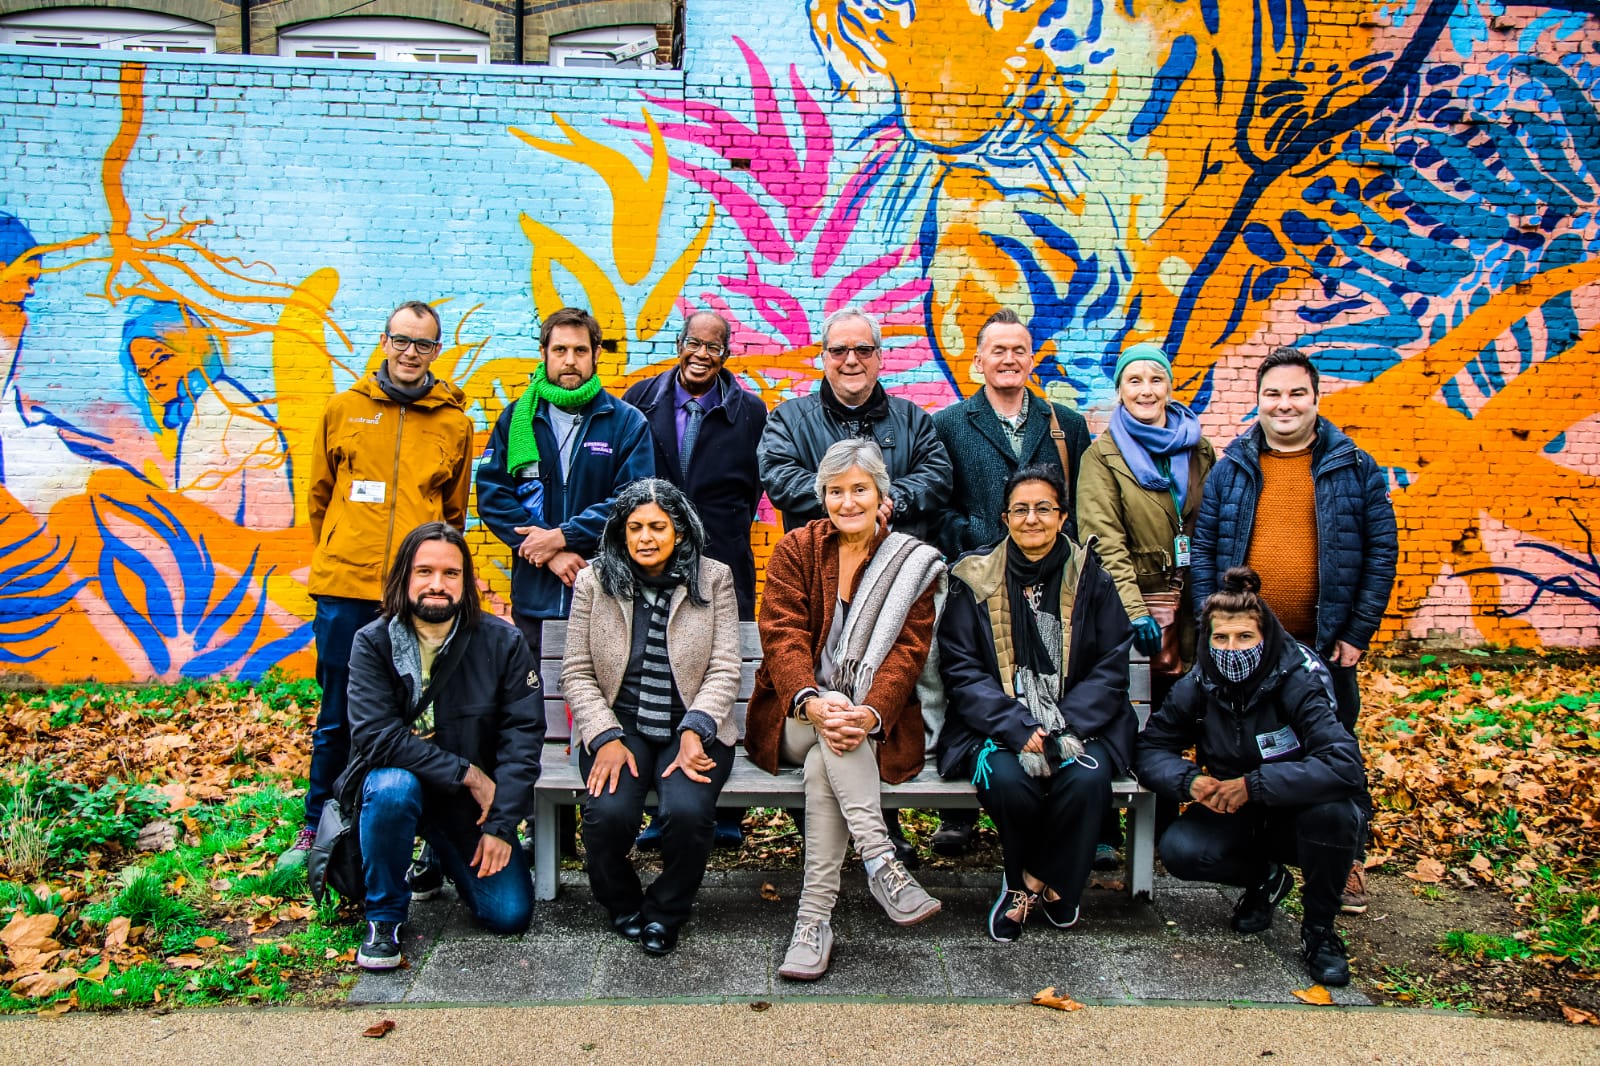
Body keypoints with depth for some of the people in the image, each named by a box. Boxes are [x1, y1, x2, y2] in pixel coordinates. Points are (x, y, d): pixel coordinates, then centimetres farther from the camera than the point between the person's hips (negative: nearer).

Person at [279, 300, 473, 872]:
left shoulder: (455, 422, 7)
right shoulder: (344, 409, 8)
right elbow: (320, 495, 16)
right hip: (345, 588, 0)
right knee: (337, 717, 8)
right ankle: (318, 826, 23)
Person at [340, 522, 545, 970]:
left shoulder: (502, 643, -9)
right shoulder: (373, 643, -11)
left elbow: (523, 734, -12)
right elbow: (375, 735, -21)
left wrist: (500, 825, -18)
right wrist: (465, 773, -23)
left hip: (472, 800, 2)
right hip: (397, 780, -1)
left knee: (511, 914, -9)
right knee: (393, 787, -37)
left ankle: (445, 859, 25)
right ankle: (384, 916, -11)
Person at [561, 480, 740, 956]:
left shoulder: (713, 579, 3)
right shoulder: (594, 581, 5)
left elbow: (724, 669, -2)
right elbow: (576, 672, 2)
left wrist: (694, 731, -17)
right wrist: (607, 738, -12)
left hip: (692, 726, 0)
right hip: (618, 725, 1)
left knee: (687, 812, -29)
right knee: (609, 813, -28)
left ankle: (665, 913, 4)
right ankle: (622, 907, 8)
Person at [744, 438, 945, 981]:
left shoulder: (913, 563, 5)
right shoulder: (796, 549, 6)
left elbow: (907, 652, -6)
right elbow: (782, 636, -7)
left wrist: (868, 715, -26)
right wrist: (813, 702, -27)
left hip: (877, 726, -1)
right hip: (795, 719, 1)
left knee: (824, 765, -32)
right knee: (832, 722, -34)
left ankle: (815, 920, -30)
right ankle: (881, 864, -37)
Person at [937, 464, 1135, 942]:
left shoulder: (1090, 577, 5)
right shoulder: (975, 577, 2)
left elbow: (1111, 668, 2)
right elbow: (961, 670, -3)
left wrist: (1066, 730, -14)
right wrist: (1019, 729, -18)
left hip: (1076, 722, 1)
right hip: (996, 724, -1)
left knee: (1087, 778, -30)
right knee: (1006, 779, -31)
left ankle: (1039, 882, -1)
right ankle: (1028, 880, 2)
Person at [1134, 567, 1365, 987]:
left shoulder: (1298, 680, -24)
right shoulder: (1198, 687, -11)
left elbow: (1346, 766, -36)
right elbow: (1150, 748, -6)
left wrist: (1253, 785, -37)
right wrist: (1188, 781, -27)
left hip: (1296, 815, -3)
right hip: (1234, 817, 3)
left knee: (1331, 808, -36)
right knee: (1178, 850, -25)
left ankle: (1319, 927, -8)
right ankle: (1265, 879, 10)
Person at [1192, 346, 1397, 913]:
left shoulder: (1355, 469, 0)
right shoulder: (1229, 470, 3)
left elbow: (1381, 551, 0)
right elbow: (1204, 553, 2)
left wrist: (1358, 633, -6)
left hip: (1324, 645, -1)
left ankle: (1347, 862, 25)